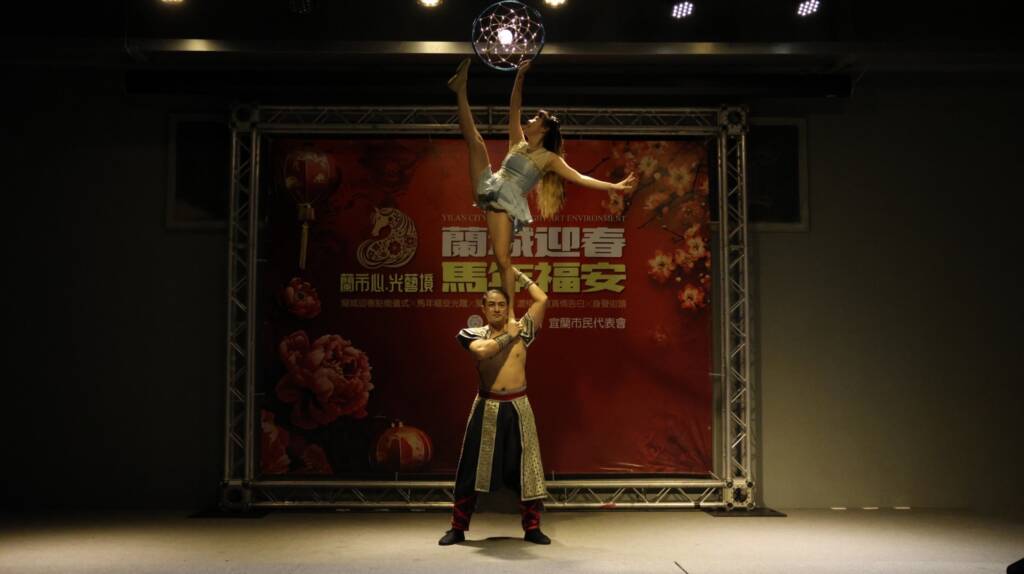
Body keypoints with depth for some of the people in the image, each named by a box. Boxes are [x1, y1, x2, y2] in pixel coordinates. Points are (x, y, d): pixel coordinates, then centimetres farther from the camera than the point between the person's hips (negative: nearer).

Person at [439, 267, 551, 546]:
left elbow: (542, 299, 0)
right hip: (487, 407, -1)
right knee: (473, 467, 5)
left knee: (526, 466, 4)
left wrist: (518, 274, 8)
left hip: (518, 406, 1)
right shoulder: (475, 334, 0)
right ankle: (458, 527, 15)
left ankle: (532, 528, 15)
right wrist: (509, 336, -12)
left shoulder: (522, 330, 3)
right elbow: (482, 351, -23)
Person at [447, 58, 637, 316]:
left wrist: (615, 186, -9)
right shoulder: (519, 143, 19)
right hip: (487, 190, 5)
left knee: (503, 259, -11)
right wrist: (519, 77, 12)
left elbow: (579, 178, -1)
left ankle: (510, 312, -3)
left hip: (506, 204, -5)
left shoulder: (548, 158, 3)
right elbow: (514, 110, 19)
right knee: (475, 140, -2)